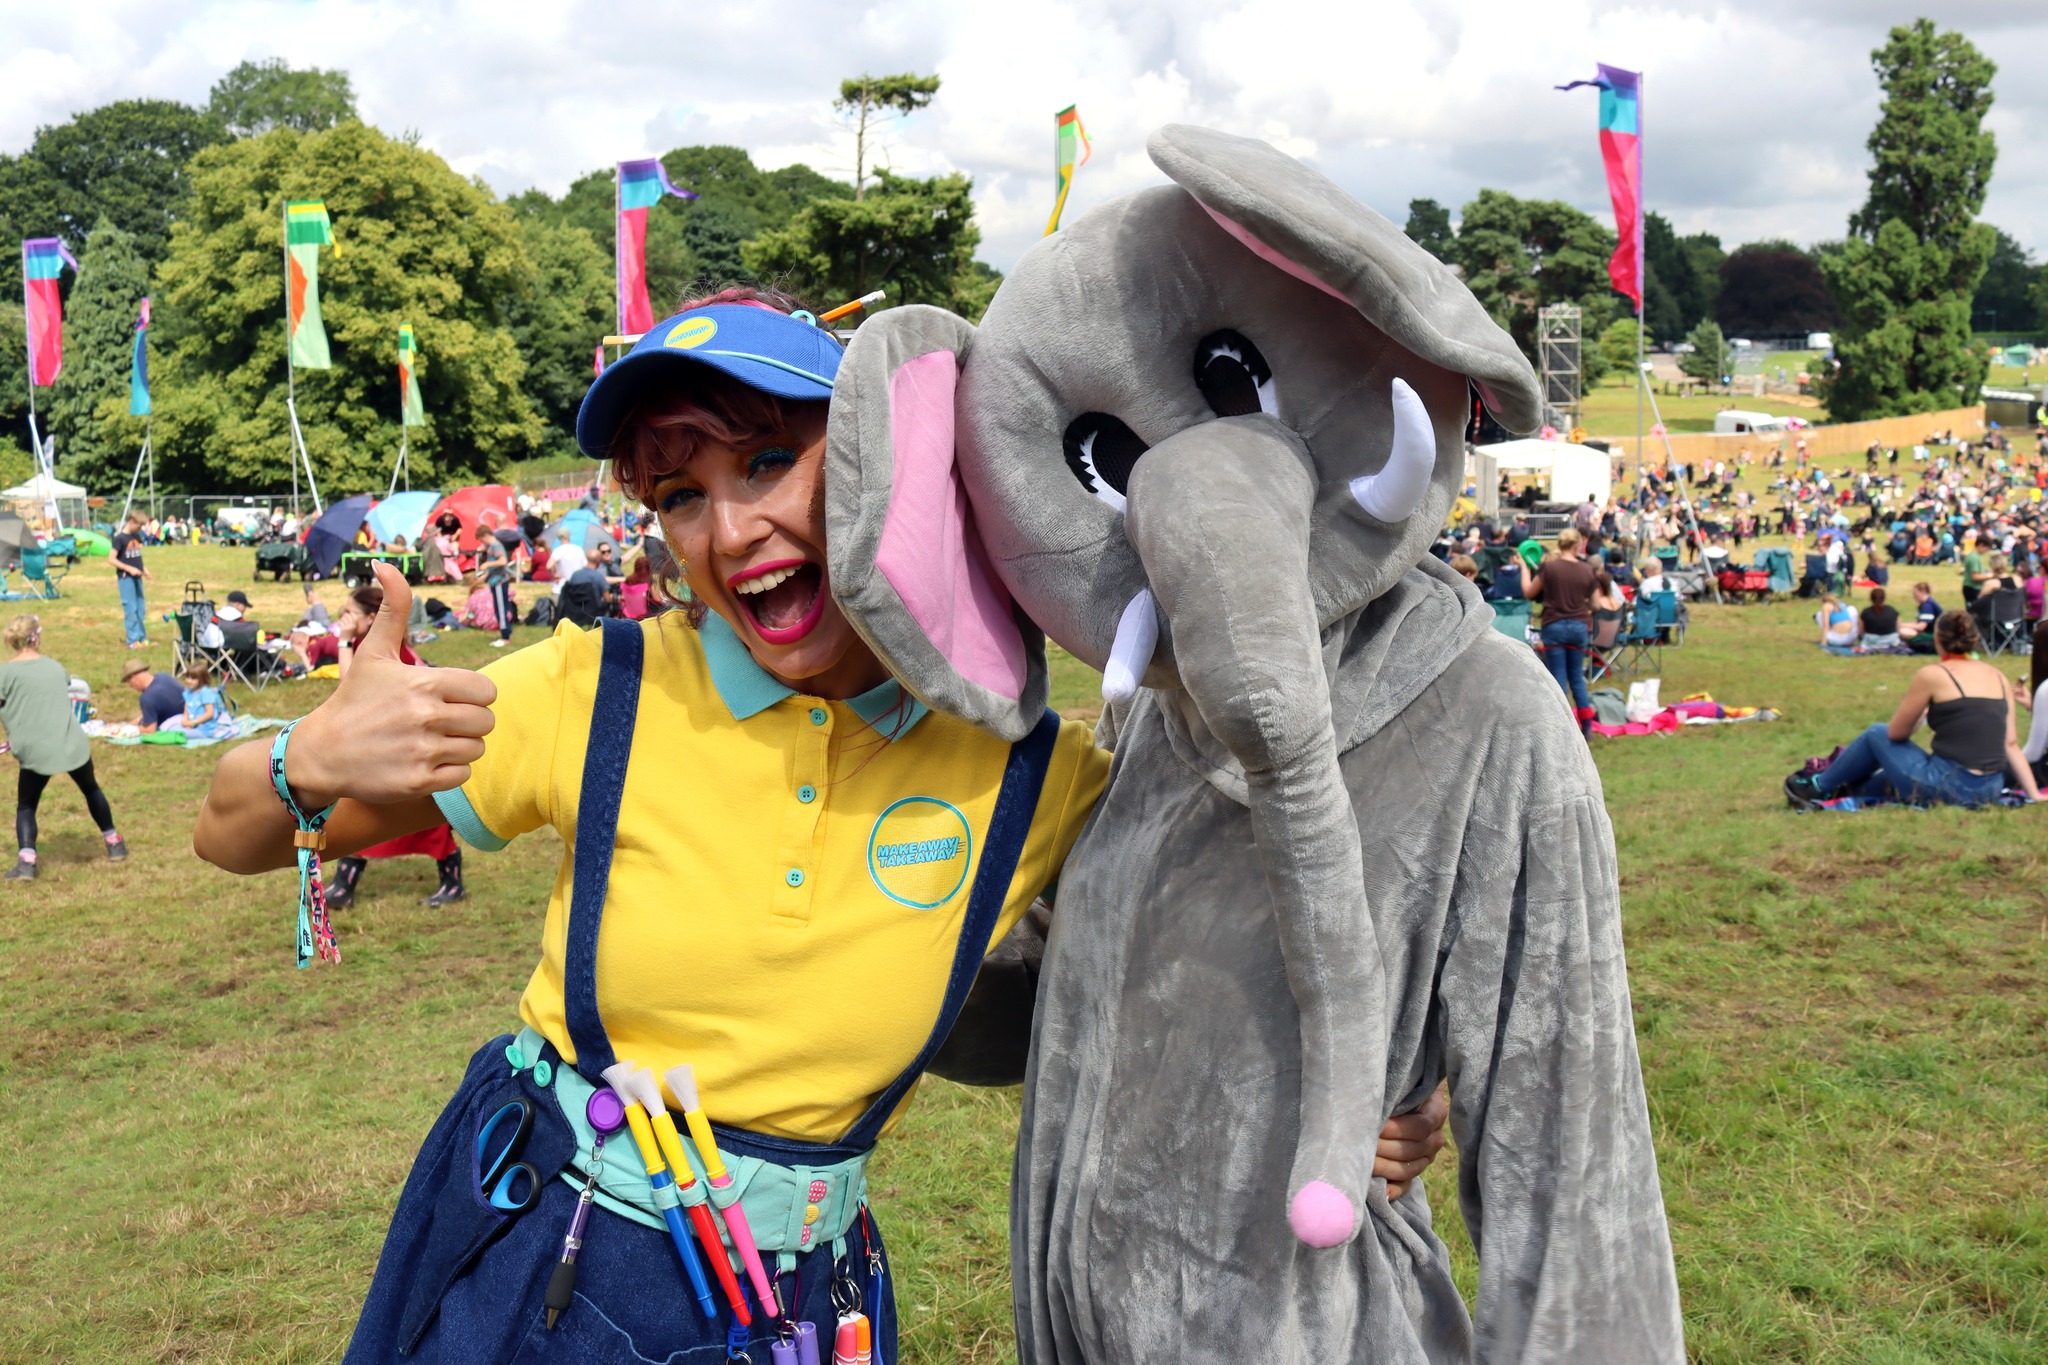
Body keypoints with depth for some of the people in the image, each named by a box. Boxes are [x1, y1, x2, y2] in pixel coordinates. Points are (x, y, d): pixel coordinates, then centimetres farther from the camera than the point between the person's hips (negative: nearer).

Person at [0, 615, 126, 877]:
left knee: (25, 806, 11)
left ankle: (26, 862, -7)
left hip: (37, 752, -3)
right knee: (91, 789, 26)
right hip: (73, 745, 3)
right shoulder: (55, 667, 9)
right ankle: (114, 844, 34)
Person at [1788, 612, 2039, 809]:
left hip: (1947, 789, -6)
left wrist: (1920, 715, 22)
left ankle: (1819, 787, 31)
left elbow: (1896, 733, 2)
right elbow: (2011, 745, 6)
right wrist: (2035, 796, 8)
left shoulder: (1932, 676, -7)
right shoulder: (2000, 678, 9)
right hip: (1991, 793, 6)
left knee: (1877, 734, 18)